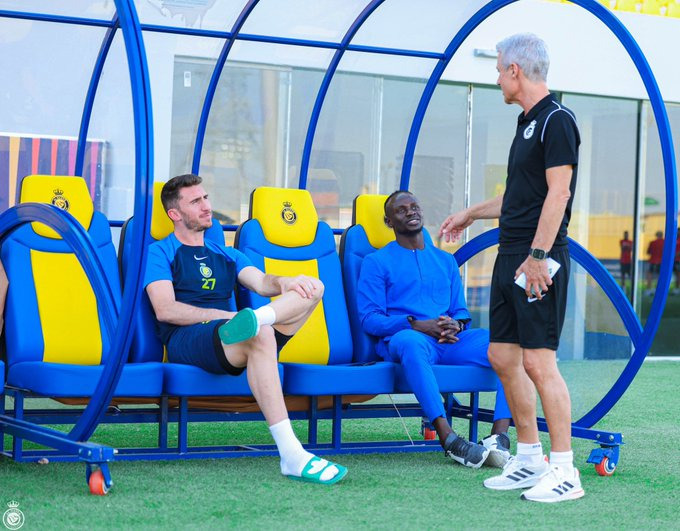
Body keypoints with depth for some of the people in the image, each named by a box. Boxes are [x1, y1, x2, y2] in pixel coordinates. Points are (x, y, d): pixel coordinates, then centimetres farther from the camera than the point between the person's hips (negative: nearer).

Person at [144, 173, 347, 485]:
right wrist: (224, 315, -13)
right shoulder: (160, 253, 13)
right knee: (260, 333, -39)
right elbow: (165, 310, -3)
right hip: (186, 341, -6)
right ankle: (291, 456, -49)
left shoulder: (226, 256, 31)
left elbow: (261, 283, 11)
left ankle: (253, 319, -41)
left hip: (231, 340, 6)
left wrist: (285, 283, -14)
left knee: (313, 287, -8)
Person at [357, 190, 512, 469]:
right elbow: (369, 318, 0)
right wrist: (416, 325, -15)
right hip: (405, 339, -4)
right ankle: (448, 439, -47)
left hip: (451, 341, 4)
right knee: (410, 341, -43)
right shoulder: (376, 262, 12)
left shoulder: (446, 261, 27)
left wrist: (456, 324, -4)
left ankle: (499, 437, -34)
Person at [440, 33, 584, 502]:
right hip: (510, 255, 10)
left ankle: (565, 471, -6)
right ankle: (530, 459, 18)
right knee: (503, 356, 10)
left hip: (538, 261, -10)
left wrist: (538, 256, -23)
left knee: (538, 362, -11)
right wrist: (471, 214, 40)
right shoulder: (527, 122, 18)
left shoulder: (557, 120, -11)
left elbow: (558, 193, -18)